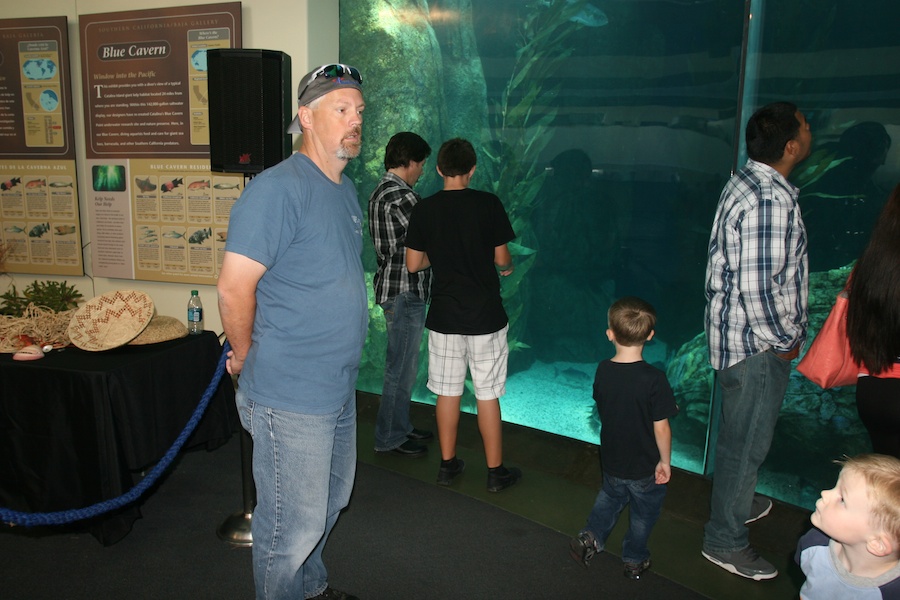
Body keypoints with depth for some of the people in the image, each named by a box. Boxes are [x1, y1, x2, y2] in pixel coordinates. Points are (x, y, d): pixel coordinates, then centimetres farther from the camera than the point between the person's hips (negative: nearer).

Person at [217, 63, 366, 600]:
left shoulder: (346, 190, 10)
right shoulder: (279, 188, -19)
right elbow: (234, 287, -21)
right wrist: (246, 356, -7)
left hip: (340, 388, 9)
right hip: (291, 396, -9)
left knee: (330, 503, 25)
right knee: (292, 525, 6)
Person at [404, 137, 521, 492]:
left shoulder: (424, 209, -3)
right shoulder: (488, 204, -9)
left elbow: (414, 264, 0)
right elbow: (502, 258, -4)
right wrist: (507, 268, 19)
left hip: (443, 316, 2)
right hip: (485, 315, -2)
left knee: (447, 391, 13)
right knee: (488, 395, 7)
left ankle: (448, 464, 24)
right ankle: (496, 471, 17)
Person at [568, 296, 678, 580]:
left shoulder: (602, 371, -13)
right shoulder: (654, 379, -26)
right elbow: (661, 428, -20)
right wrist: (665, 461, -6)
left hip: (611, 460, 4)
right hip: (644, 466, -3)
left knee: (610, 496, 31)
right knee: (644, 513, 21)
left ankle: (591, 536, 25)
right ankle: (634, 560, 35)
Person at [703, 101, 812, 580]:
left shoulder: (746, 183, 7)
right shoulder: (772, 199, -25)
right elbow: (758, 287, -29)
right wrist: (786, 339, -14)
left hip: (735, 334, 10)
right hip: (756, 344, -10)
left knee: (743, 436, 26)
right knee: (746, 443, 5)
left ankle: (736, 502, 46)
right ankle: (725, 540, 21)